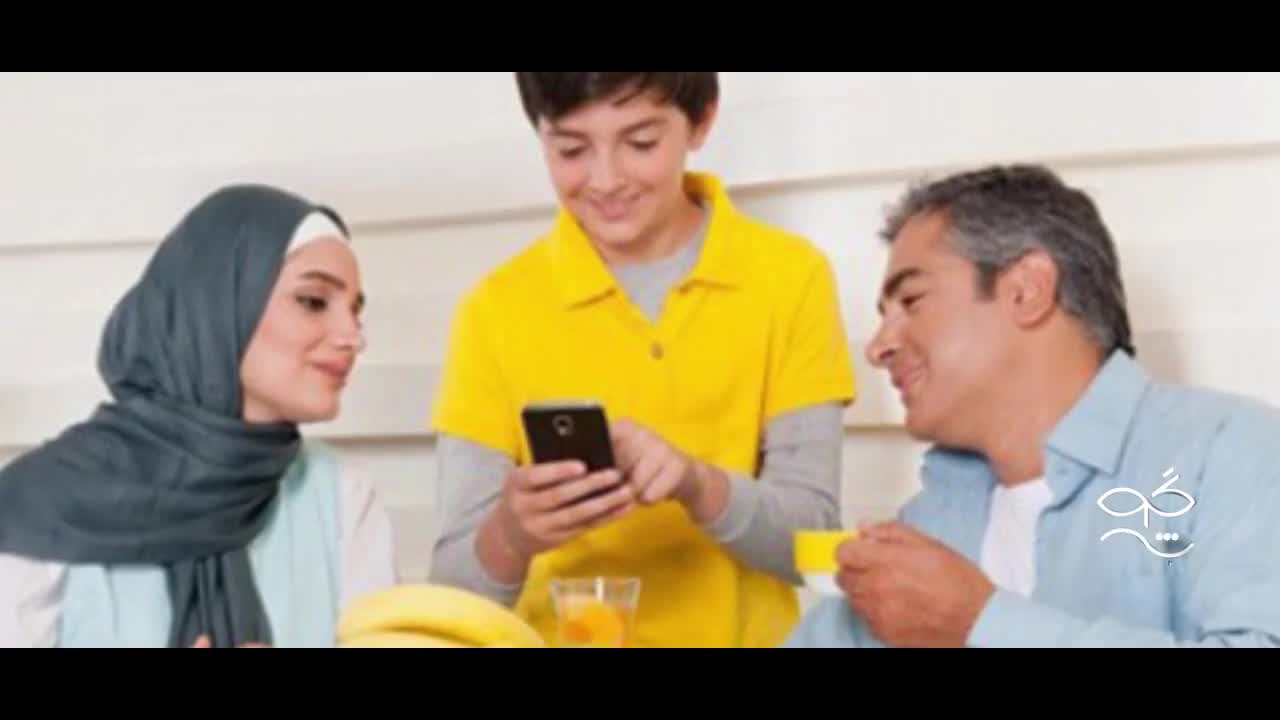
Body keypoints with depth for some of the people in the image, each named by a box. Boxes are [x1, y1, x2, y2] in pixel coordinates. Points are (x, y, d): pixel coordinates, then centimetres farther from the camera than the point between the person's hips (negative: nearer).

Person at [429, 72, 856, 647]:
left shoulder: (790, 277, -4)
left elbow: (811, 537, -6)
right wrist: (510, 538, -26)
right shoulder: (496, 309, -4)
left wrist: (698, 484, -23)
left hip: (745, 634, 0)